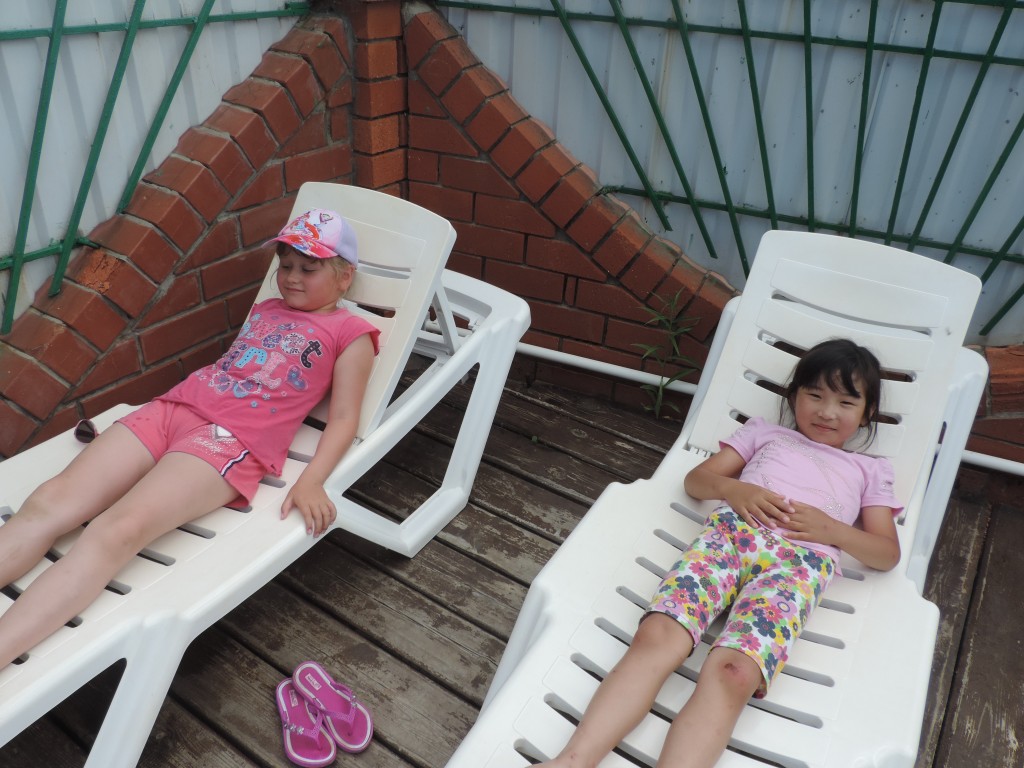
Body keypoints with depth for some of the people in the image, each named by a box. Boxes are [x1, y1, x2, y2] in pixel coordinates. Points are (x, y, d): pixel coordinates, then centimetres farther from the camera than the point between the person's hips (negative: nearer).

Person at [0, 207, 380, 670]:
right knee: (48, 505, -14)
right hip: (174, 407, 7)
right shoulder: (264, 310, 29)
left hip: (235, 439, -7)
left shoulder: (350, 332, 7)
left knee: (118, 530, -30)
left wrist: (311, 482, -14)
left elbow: (344, 419, -1)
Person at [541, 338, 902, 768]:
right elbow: (695, 479, 24)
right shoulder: (765, 433, 33)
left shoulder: (869, 471, 33)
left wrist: (831, 528, 2)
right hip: (732, 531, 1)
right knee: (657, 636, -28)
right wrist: (734, 489, 1)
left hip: (801, 560, -1)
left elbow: (888, 554, 22)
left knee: (733, 673, -31)